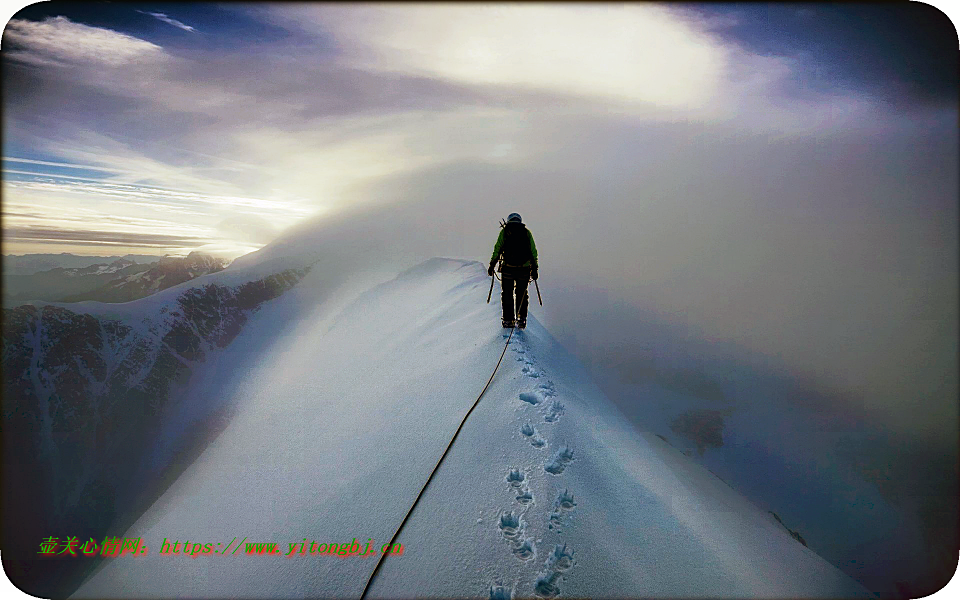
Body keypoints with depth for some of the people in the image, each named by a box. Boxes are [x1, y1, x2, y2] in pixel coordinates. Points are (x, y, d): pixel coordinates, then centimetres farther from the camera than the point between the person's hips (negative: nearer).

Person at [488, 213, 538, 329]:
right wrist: (534, 268, 11)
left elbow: (497, 249, 0)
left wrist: (492, 265, 4)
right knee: (522, 294, 12)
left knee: (507, 294, 9)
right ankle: (521, 319, 5)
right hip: (524, 268, 1)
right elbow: (533, 252, 7)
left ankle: (508, 320, 9)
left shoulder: (504, 231, 6)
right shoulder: (527, 232, 11)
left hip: (508, 268, -1)